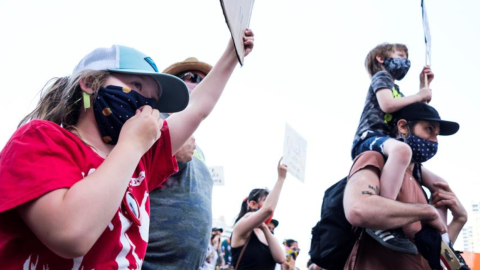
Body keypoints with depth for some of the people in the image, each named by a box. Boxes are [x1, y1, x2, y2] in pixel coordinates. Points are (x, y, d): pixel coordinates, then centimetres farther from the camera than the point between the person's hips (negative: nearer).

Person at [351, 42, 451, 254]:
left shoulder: (395, 89, 34)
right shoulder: (381, 76, 8)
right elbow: (387, 105, -12)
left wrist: (424, 87, 27)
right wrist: (419, 96, 1)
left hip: (387, 144, 9)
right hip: (370, 138, -9)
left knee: (439, 184, 6)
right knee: (402, 149, -45)